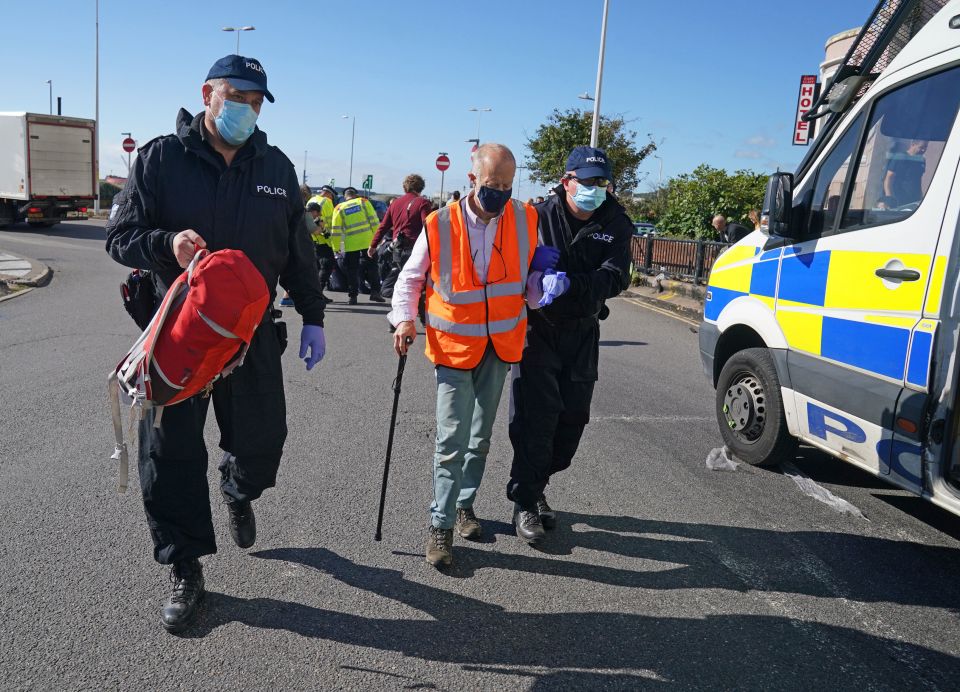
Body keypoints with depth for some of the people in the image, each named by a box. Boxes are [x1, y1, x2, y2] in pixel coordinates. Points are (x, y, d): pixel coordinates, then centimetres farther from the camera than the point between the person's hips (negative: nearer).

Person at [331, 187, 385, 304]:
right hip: (367, 240, 0)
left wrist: (336, 247, 12)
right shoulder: (363, 201, 6)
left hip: (350, 243, 0)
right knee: (371, 266, 11)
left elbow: (335, 230, 6)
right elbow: (374, 220, 0)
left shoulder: (339, 208, 7)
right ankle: (375, 291, 4)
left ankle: (353, 296, 9)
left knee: (352, 269, 9)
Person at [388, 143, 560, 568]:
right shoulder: (440, 225, -12)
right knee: (452, 441, -4)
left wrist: (541, 286, -14)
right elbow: (410, 278, 1)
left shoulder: (525, 220, -4)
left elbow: (530, 273, 9)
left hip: (500, 346, 4)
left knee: (480, 437, 17)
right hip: (454, 346, -3)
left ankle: (465, 504, 36)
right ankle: (441, 525, 9)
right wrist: (404, 319, -14)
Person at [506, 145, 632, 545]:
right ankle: (525, 503, 6)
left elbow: (616, 277, -16)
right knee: (536, 418, -8)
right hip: (537, 329, -4)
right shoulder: (539, 216, -10)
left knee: (572, 417, 11)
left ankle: (535, 486, 30)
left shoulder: (615, 223, -3)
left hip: (582, 333, 4)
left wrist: (569, 283, -31)